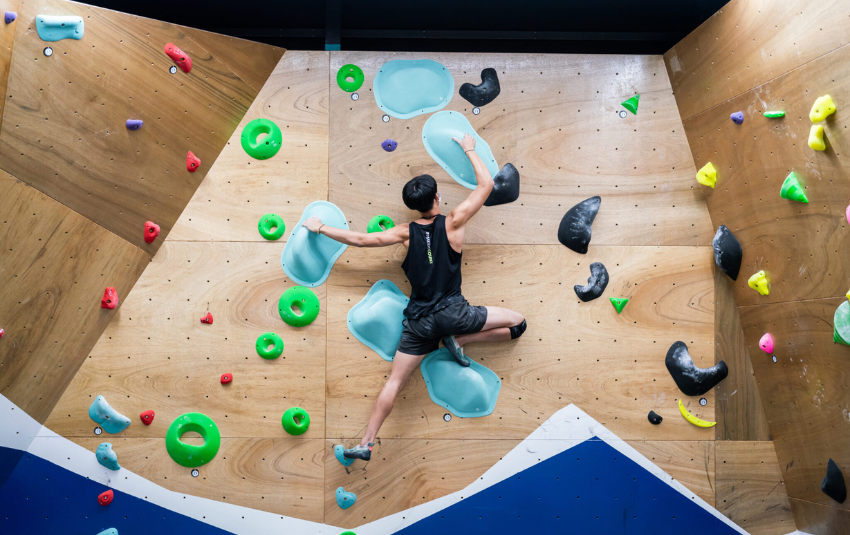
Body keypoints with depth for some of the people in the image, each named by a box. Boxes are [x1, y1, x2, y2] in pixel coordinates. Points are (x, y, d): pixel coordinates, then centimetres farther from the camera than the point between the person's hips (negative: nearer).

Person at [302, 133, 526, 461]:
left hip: (419, 320, 3)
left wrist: (321, 228, 16)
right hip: (451, 312, -3)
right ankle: (459, 342, 4)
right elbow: (487, 184, 2)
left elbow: (360, 239, 3)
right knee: (517, 324, 9)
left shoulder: (406, 233, 2)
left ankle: (366, 443, 10)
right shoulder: (453, 223, -5)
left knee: (394, 381, 11)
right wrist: (470, 150, 15)